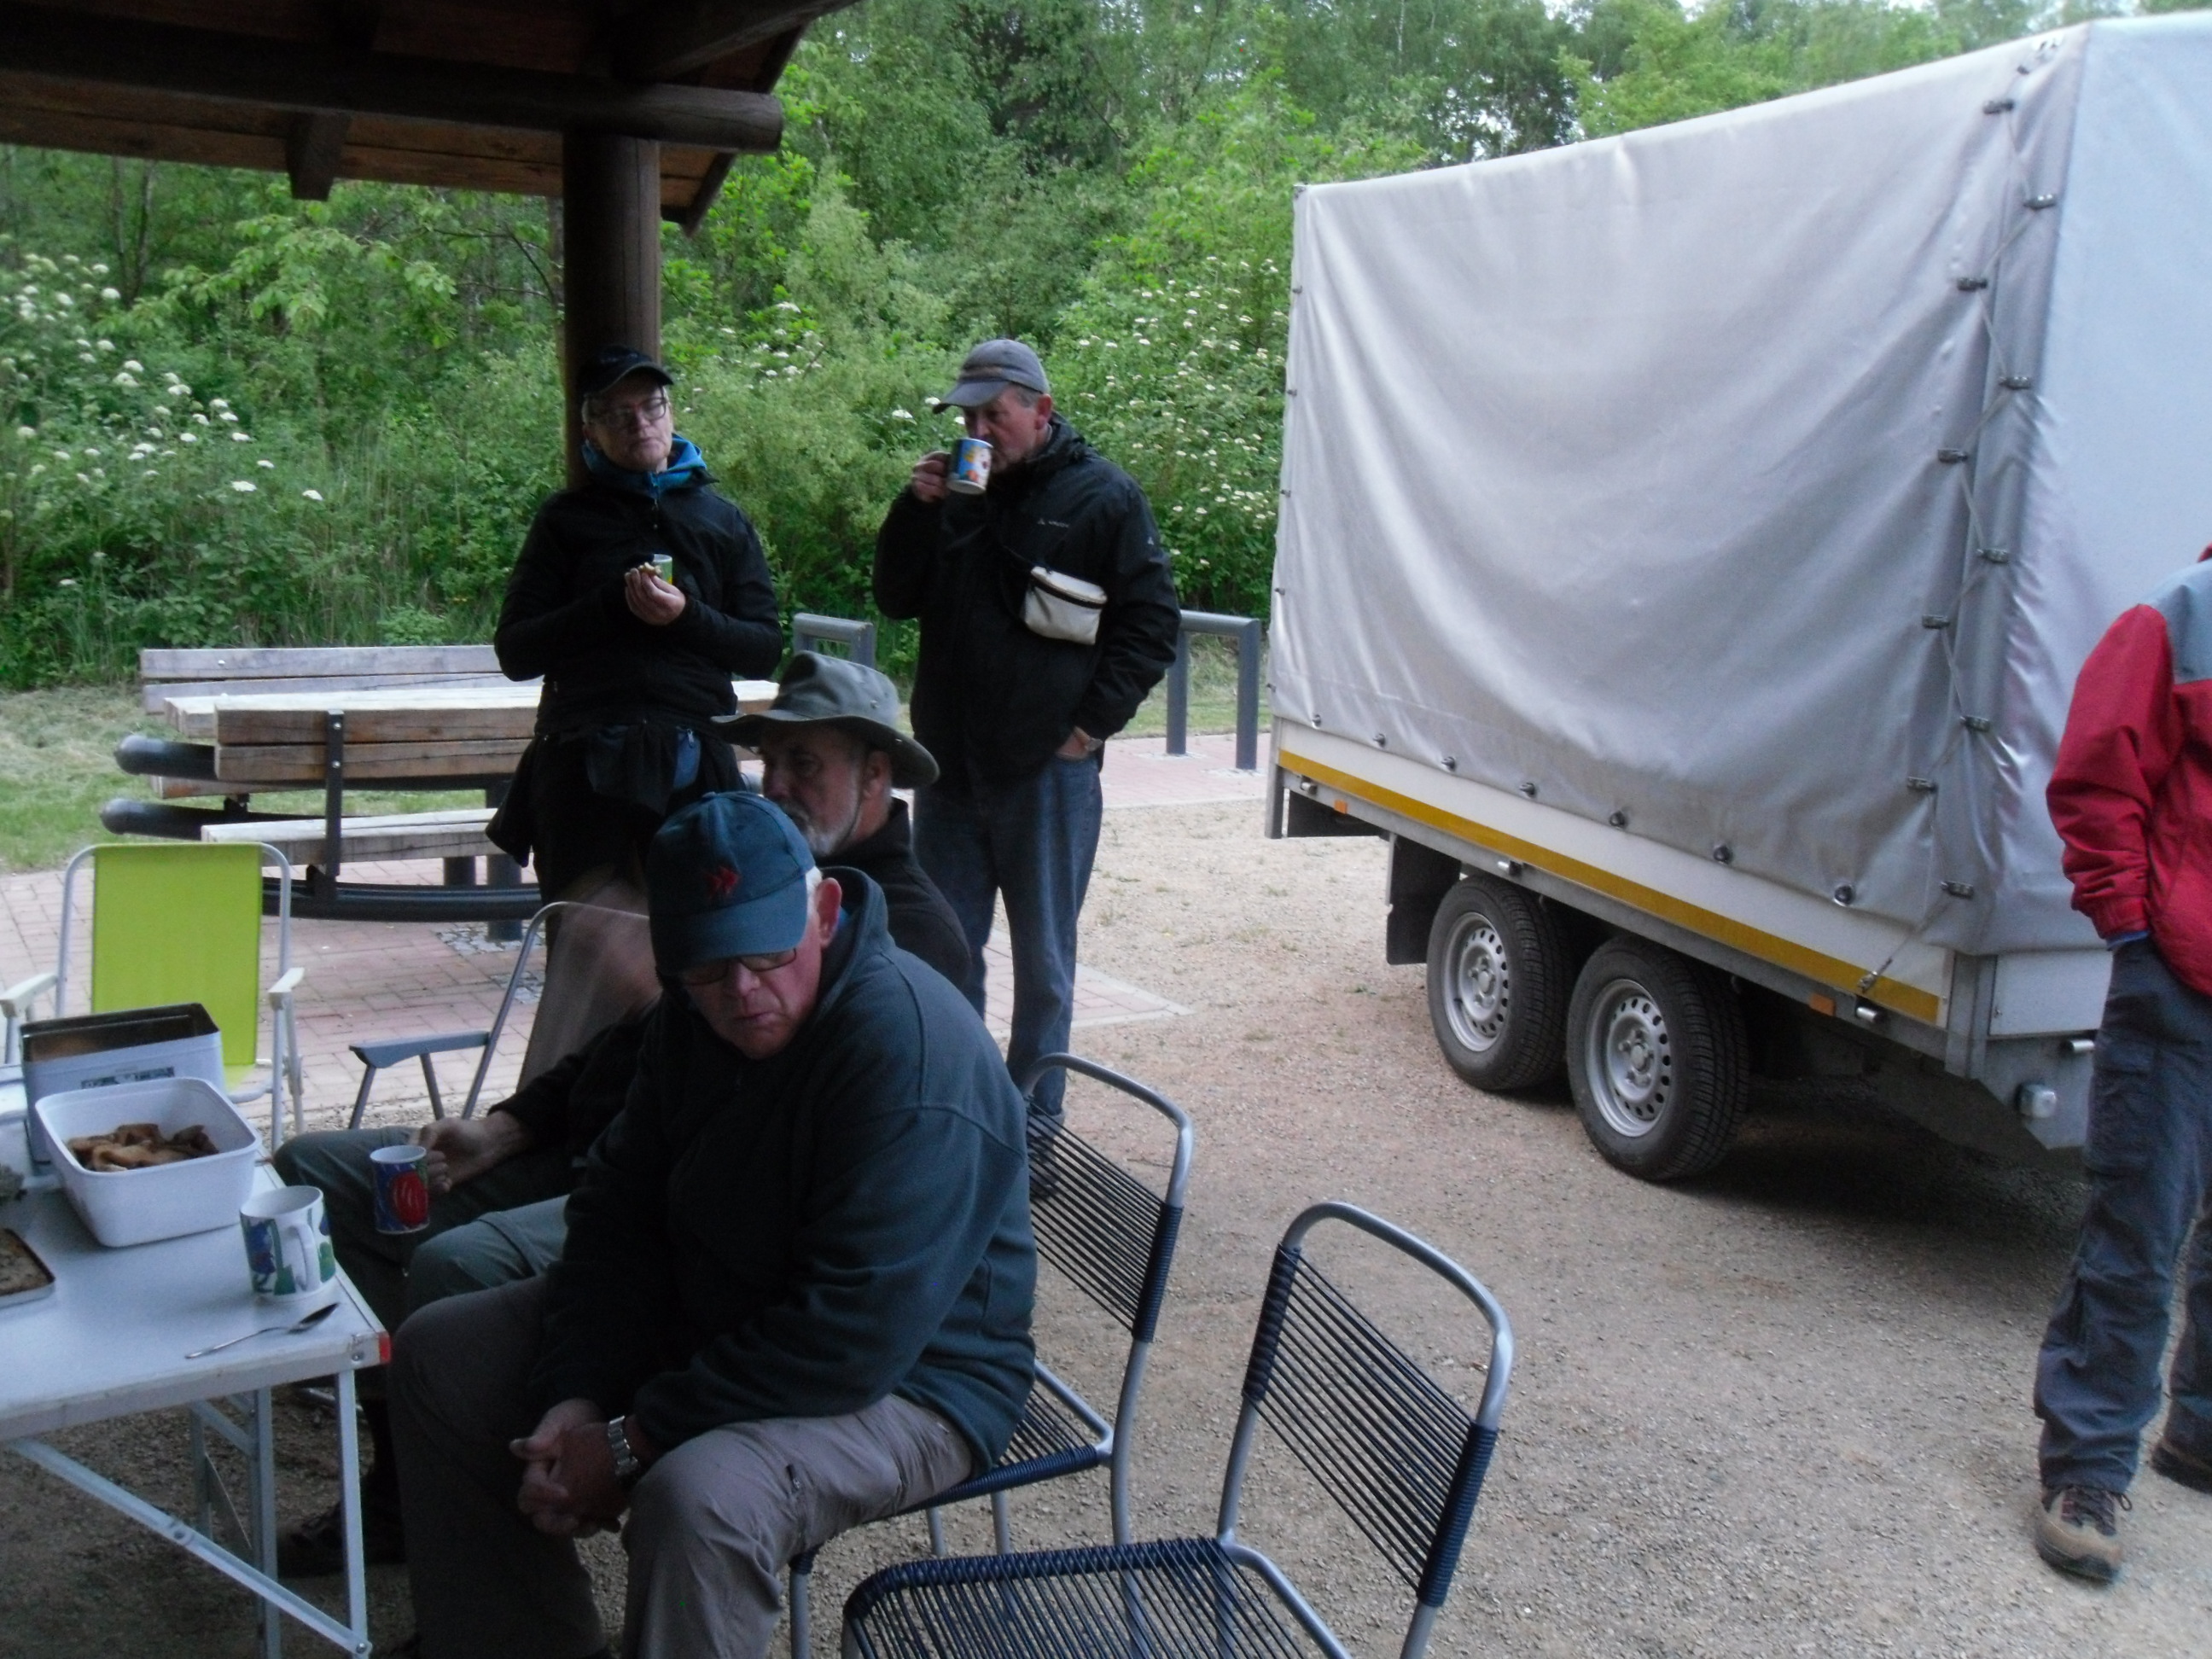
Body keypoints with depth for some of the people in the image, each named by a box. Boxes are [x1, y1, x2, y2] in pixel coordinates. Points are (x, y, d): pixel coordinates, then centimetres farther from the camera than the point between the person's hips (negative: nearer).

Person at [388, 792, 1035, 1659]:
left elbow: (853, 1338, -32)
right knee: (439, 1354, 7)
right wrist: (575, 1396, -13)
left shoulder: (912, 1055, -31)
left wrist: (631, 1442, -26)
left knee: (697, 1501, -38)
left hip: (902, 1382, -8)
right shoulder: (693, 1019, -3)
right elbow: (618, 1207, 3)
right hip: (702, 1315, 9)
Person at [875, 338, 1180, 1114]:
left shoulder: (1104, 496, -3)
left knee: (1042, 961, 5)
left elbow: (1153, 623, -3)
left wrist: (1094, 721, -11)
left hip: (1047, 766, -5)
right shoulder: (957, 492, 11)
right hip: (949, 761, 5)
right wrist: (916, 509, -4)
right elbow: (895, 599, 11)